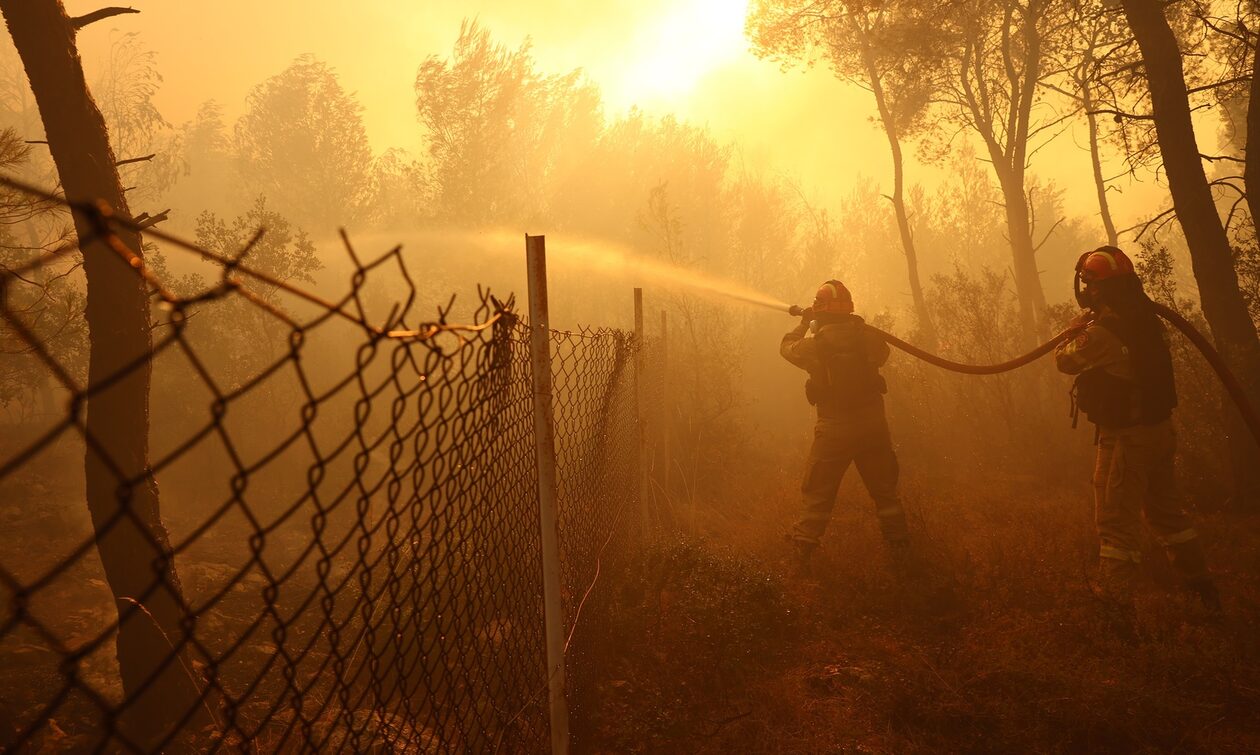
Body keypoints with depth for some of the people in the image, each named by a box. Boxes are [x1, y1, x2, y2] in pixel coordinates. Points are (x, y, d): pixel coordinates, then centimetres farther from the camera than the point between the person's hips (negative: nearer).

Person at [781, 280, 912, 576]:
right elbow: (881, 354, 16)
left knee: (817, 496, 8)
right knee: (885, 491, 17)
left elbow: (787, 347, 9)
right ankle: (901, 552, 23)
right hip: (873, 423, 2)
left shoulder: (815, 340, -11)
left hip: (834, 427, -2)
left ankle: (801, 556, 6)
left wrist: (804, 323, 23)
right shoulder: (867, 333, -5)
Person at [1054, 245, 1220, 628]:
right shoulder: (1148, 319, 1)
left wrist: (1075, 330, 9)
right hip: (1160, 426, 8)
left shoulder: (1101, 332, -24)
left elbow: (1065, 360, -9)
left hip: (1125, 437, -8)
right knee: (1166, 509, 23)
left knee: (1117, 523, -1)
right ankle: (1204, 589, 35)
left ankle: (1117, 611, 1)